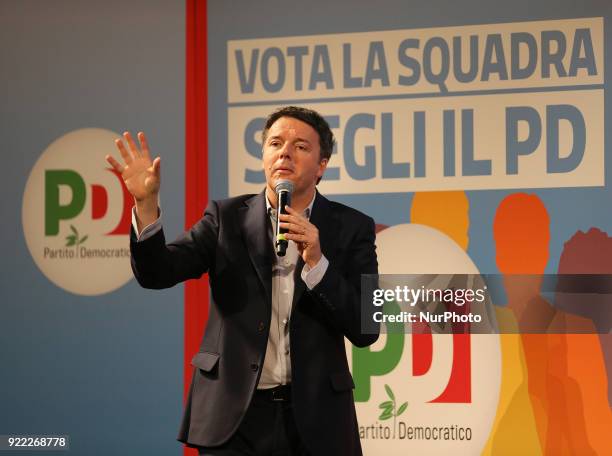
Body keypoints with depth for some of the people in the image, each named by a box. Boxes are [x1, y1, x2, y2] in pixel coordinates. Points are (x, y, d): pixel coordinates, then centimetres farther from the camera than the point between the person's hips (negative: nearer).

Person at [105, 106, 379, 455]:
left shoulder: (352, 227, 1)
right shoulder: (227, 217, 3)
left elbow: (366, 331, -6)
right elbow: (157, 274, -8)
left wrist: (316, 262, -18)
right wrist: (146, 204, -24)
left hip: (316, 418, 0)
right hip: (233, 414, 0)